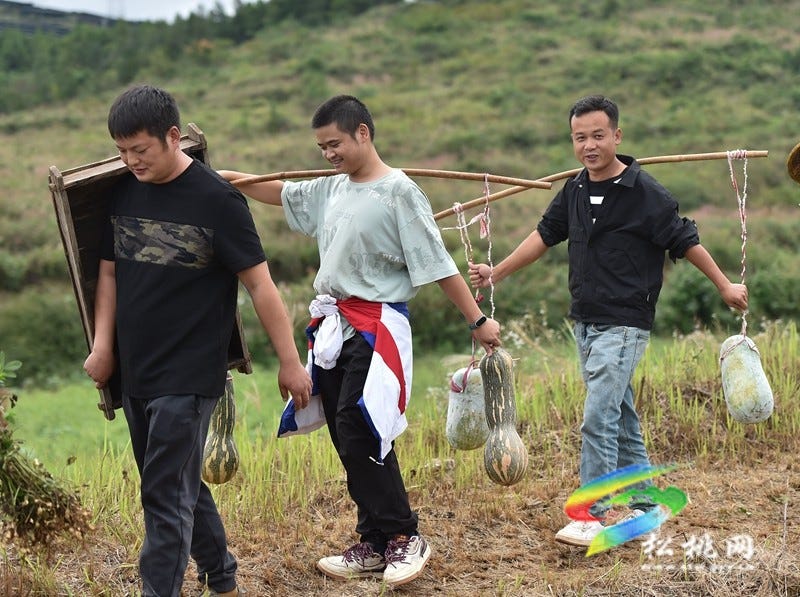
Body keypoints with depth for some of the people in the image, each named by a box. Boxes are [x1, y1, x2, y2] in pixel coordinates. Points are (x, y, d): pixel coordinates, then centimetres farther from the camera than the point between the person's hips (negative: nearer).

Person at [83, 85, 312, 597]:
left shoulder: (218, 200, -13)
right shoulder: (124, 192, 5)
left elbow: (260, 284, -10)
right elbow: (110, 271, 14)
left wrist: (290, 362, -8)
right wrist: (103, 347, 3)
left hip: (189, 377, -7)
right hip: (135, 374, 7)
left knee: (167, 498, -8)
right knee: (185, 487, 17)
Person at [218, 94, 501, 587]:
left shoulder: (399, 192, -11)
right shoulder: (331, 189, 11)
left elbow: (439, 265, -11)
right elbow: (283, 193, 28)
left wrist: (477, 320, -10)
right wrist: (233, 179, 19)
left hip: (377, 328, -8)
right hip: (334, 326, 8)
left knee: (360, 435, -14)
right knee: (347, 439, 8)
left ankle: (405, 536, 0)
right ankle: (375, 544, 17)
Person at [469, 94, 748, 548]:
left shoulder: (644, 192, -12)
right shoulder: (575, 191, 6)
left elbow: (685, 241, -5)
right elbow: (544, 236, 17)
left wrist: (725, 286, 2)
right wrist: (495, 274, 18)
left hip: (625, 324, -7)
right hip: (586, 322, 7)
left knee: (599, 419, -12)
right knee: (621, 418, 14)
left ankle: (594, 515, -5)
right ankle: (643, 504, 24)